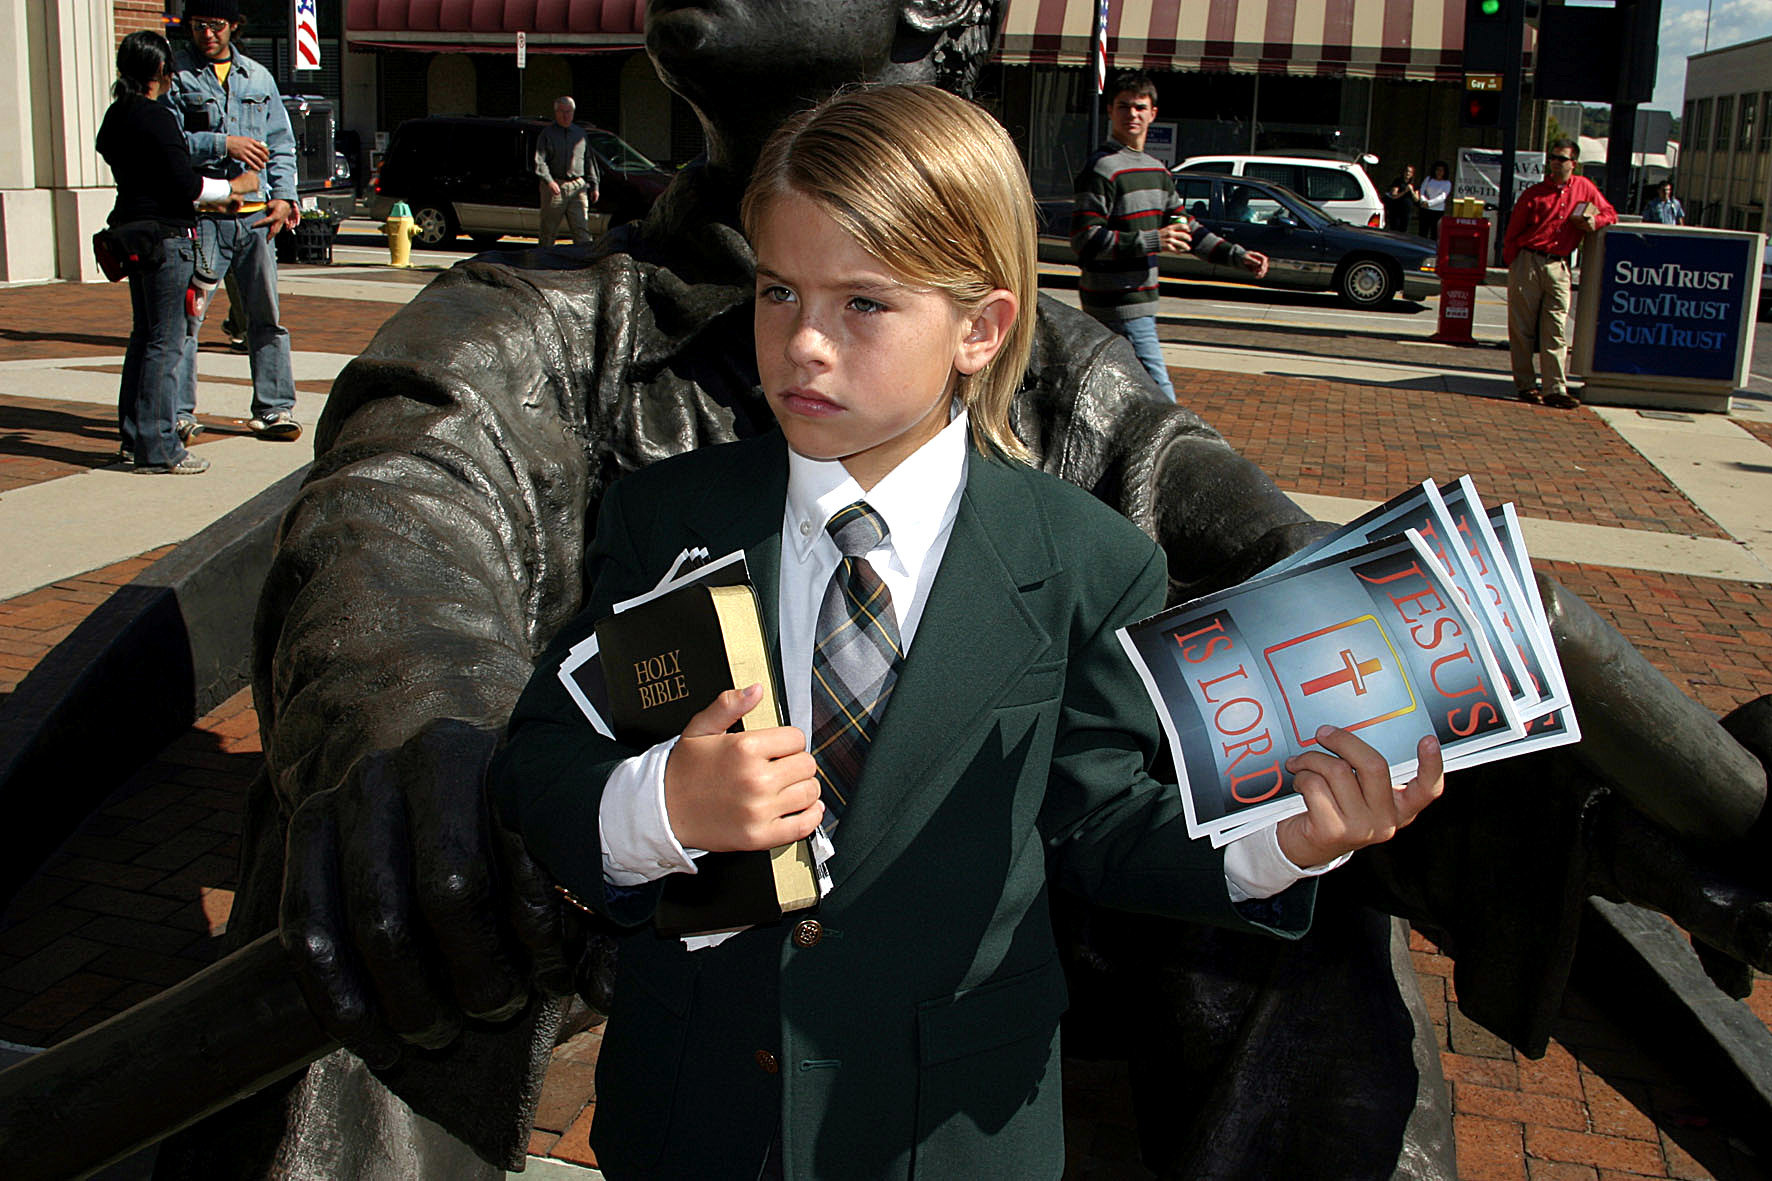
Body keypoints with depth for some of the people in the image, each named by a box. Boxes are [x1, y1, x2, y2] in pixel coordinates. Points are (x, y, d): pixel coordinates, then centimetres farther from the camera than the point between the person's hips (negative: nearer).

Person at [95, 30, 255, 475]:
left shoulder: (117, 116, 13)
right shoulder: (156, 119, -15)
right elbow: (188, 186, -18)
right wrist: (236, 185, -2)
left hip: (132, 230, 10)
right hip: (164, 234, -10)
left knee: (144, 336, 16)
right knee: (165, 342, -5)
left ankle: (134, 437, 22)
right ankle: (158, 448, -3)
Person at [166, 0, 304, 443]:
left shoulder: (258, 77, 16)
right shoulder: (174, 75, 3)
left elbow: (281, 142, 17)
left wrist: (282, 195, 4)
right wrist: (223, 144, -18)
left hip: (255, 215, 4)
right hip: (201, 216, -4)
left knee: (267, 316, 7)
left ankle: (274, 409, 14)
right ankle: (178, 413, 0)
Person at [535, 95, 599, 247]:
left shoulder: (581, 133, 14)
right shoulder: (547, 133, 2)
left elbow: (589, 161, 18)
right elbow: (539, 161, -7)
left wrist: (593, 185, 12)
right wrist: (549, 181, -23)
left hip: (578, 187, 2)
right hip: (554, 187, -2)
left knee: (582, 229, -5)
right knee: (548, 231, 3)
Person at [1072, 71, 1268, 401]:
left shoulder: (1157, 170, 17)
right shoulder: (1102, 168, -12)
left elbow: (1186, 228, 24)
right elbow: (1084, 239, -19)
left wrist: (1237, 256, 14)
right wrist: (1151, 241, -24)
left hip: (1139, 300, 9)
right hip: (1117, 304, -9)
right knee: (1160, 398, -12)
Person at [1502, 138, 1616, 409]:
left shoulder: (1584, 188, 12)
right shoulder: (1533, 194, 4)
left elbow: (1610, 213, 21)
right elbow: (1512, 234, 6)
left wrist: (1595, 221, -1)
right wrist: (1513, 265, -3)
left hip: (1558, 267, 2)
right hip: (1527, 262, -2)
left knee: (1556, 331, -3)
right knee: (1522, 328, 0)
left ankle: (1555, 388, -5)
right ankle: (1525, 385, 8)